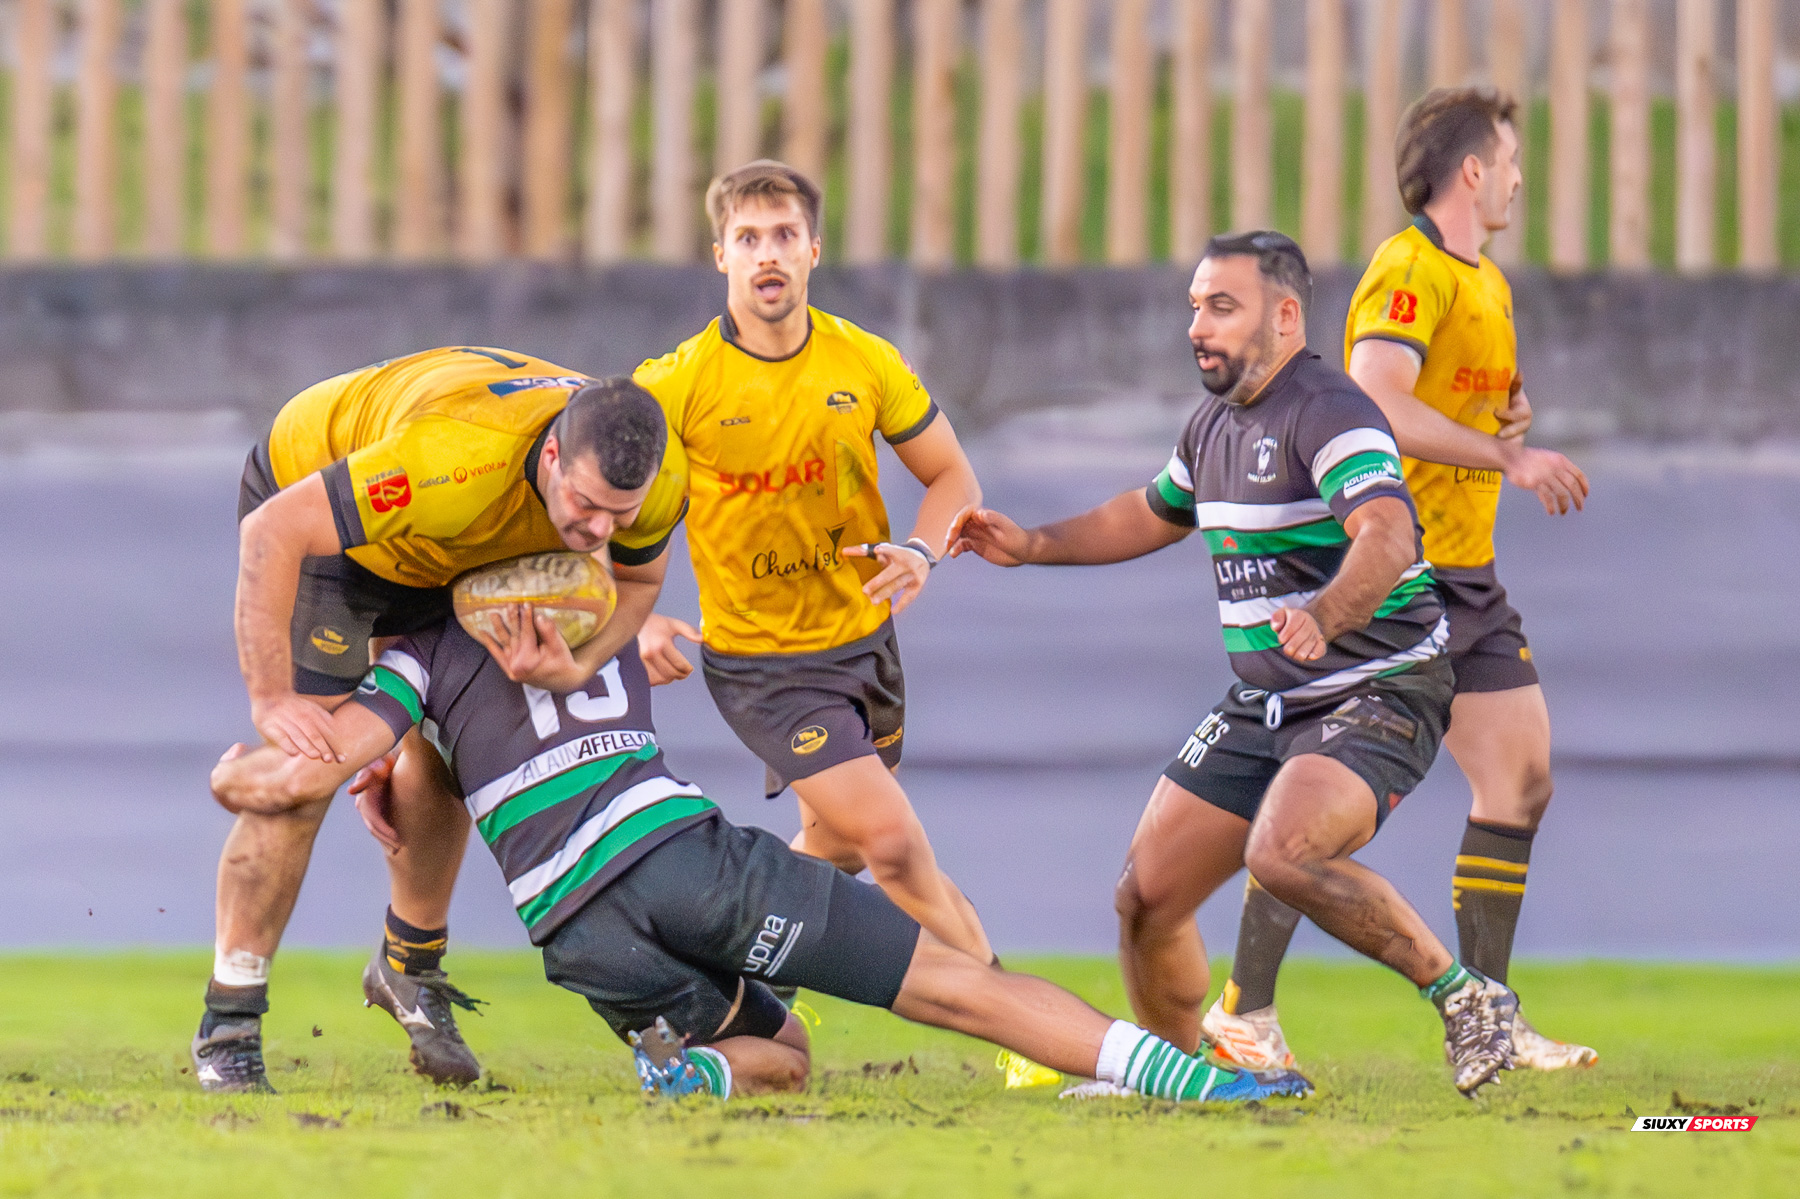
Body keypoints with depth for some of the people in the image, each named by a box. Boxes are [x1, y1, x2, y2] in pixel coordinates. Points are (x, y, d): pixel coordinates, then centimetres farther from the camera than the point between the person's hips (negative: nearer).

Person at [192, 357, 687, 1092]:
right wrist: (271, 699, -41)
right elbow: (271, 531, -41)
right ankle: (228, 1025, -5)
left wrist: (580, 665, -25)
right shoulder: (459, 459, -47)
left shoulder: (656, 481, -27)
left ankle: (409, 970, 31)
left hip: (437, 563, 6)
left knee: (437, 769, 6)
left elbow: (637, 577, -3)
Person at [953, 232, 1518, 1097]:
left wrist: (1322, 615, -53)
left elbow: (1386, 538, -34)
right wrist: (1033, 545, 21)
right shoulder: (1215, 425, 12)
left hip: (1378, 693, -9)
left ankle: (1466, 1000, -18)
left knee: (1283, 854, -33)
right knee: (1145, 897, 2)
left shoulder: (1327, 413, -17)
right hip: (1263, 704, 9)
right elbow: (1154, 513, 33)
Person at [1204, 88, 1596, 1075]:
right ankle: (1244, 1011, -1)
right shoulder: (1410, 271, -14)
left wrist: (1511, 413, 6)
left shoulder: (1485, 282, 18)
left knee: (1520, 780, 6)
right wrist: (1509, 456, -27)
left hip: (1467, 578, 9)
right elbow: (1377, 403, -28)